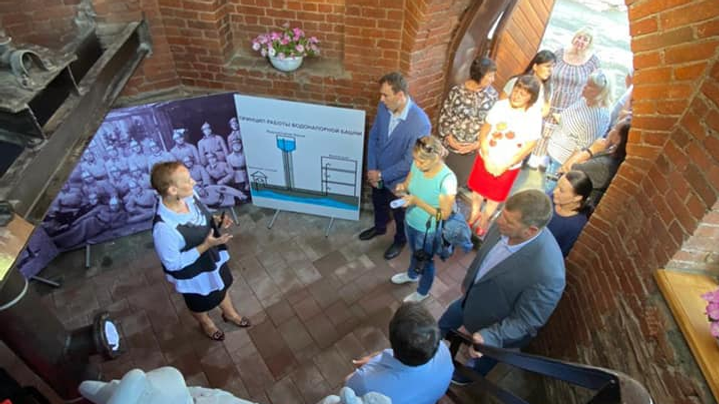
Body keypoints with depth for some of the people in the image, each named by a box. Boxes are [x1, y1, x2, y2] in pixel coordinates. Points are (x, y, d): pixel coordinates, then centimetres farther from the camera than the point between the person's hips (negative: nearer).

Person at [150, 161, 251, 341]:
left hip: (213, 256, 6)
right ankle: (206, 323, 62)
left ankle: (230, 313, 64)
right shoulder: (164, 227, -41)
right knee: (200, 301, 27)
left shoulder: (188, 196, -21)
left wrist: (217, 222, -18)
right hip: (192, 272, -6)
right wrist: (205, 246, -33)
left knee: (221, 285, 32)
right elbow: (173, 264, -28)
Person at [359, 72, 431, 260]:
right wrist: (371, 169, -9)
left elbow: (410, 161, -27)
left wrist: (382, 175, -19)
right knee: (378, 203, 31)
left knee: (400, 213, 21)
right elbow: (373, 137, -2)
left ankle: (400, 240, 50)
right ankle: (379, 227, 61)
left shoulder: (420, 123, -33)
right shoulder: (383, 107, -14)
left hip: (399, 179, -5)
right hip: (378, 172, 6)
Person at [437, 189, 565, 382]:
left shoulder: (547, 274, -43)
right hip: (471, 299, 6)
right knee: (444, 326, 33)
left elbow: (525, 322, -27)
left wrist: (489, 337, -38)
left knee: (482, 359, 28)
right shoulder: (505, 226, -24)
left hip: (496, 330, -5)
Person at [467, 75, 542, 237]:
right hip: (486, 158, 2)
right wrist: (486, 158, -13)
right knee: (478, 188, 22)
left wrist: (505, 166, -15)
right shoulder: (500, 105, -13)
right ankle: (474, 213, 49)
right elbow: (485, 128, -6)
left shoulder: (534, 117, -18)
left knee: (494, 197, 18)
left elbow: (528, 147, -14)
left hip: (508, 166, -2)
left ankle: (485, 219, 46)